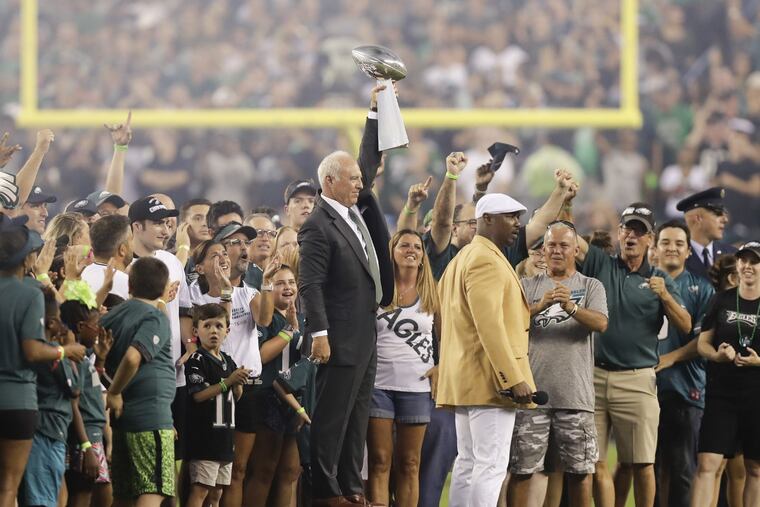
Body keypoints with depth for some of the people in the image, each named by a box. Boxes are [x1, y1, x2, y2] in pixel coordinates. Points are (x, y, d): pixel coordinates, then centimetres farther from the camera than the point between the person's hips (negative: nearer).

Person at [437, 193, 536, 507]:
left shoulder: (461, 260, 21)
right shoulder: (487, 261, -13)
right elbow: (490, 325, -22)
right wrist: (515, 378, -24)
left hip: (463, 381, 11)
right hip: (490, 377, -11)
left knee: (468, 463, 10)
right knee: (491, 465, -13)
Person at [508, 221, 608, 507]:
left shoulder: (591, 287, 10)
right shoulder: (528, 287, 13)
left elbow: (601, 323, -8)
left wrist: (572, 308, -27)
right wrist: (539, 306, -22)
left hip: (575, 394, 0)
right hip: (533, 391, 0)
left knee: (579, 469, 3)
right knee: (525, 467, -4)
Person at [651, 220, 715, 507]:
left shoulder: (701, 288, 5)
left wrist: (668, 359, -11)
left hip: (685, 389, -2)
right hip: (647, 386, 2)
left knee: (682, 469, -2)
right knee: (650, 465, 3)